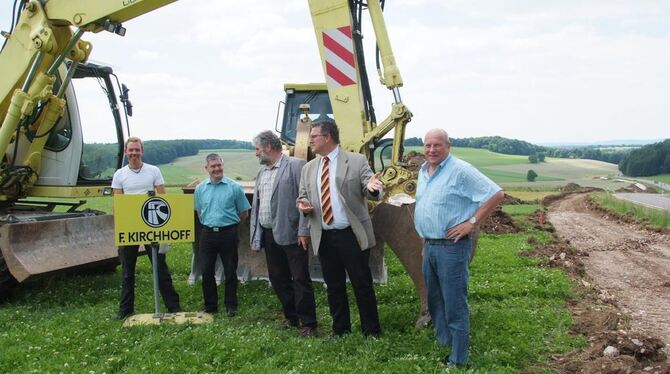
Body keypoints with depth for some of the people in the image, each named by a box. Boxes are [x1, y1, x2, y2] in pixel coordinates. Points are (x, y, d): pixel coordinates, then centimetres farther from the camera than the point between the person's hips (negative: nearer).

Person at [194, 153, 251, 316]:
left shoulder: (234, 187, -4)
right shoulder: (200, 188, 5)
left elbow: (244, 213, 3)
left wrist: (229, 222, 7)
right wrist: (209, 223, 11)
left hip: (228, 233, -3)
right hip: (207, 234, 3)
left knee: (230, 271, 6)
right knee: (206, 271, 7)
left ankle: (231, 305, 19)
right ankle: (210, 305, 20)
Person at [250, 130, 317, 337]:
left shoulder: (296, 165, -7)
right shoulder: (261, 172, 15)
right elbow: (256, 205, 16)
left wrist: (304, 231, -17)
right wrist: (255, 235, 12)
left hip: (290, 234, -7)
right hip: (268, 234, 8)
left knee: (300, 279, -2)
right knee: (278, 279, 14)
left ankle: (308, 323, 6)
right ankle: (291, 316, 28)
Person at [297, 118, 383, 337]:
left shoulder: (357, 161, -2)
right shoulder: (308, 168, 12)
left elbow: (370, 192, -6)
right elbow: (303, 196, 18)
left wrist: (372, 188, -30)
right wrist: (302, 204, -7)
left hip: (352, 235, -4)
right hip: (324, 237, 5)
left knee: (362, 285, 2)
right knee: (334, 286, 14)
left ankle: (372, 332, 16)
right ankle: (340, 331, 29)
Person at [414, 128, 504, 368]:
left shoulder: (460, 170, -14)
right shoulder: (423, 171, 11)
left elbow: (496, 194, -16)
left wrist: (472, 222, -17)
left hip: (452, 247, -8)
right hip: (429, 246, 8)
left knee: (454, 305, -2)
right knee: (434, 301, 18)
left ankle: (457, 360, 8)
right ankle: (442, 344, 34)